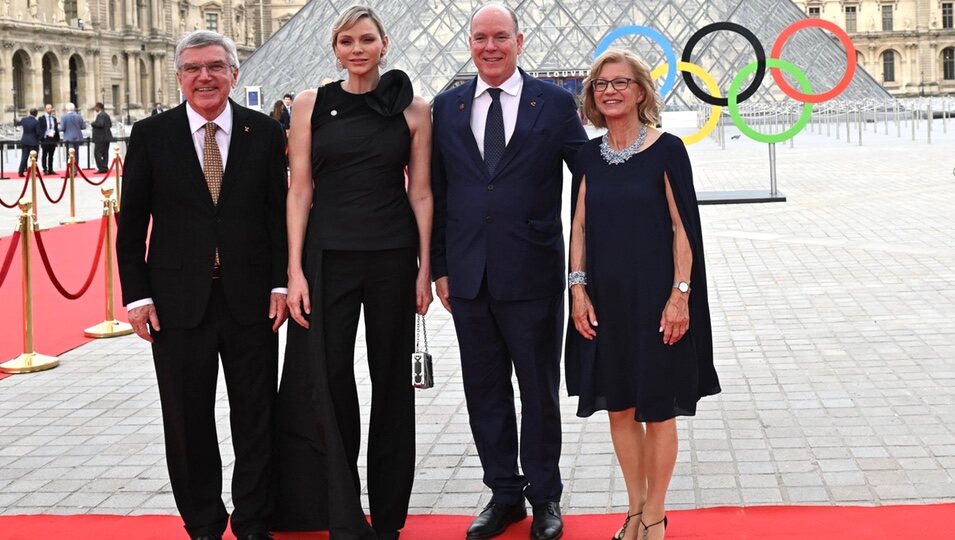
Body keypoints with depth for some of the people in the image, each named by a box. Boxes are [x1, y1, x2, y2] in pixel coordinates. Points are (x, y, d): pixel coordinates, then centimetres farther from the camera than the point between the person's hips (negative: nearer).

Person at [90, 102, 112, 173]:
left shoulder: (100, 115, -15)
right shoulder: (106, 115, 16)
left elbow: (101, 124, -27)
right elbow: (110, 124, 21)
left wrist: (93, 123, -13)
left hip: (101, 138, -10)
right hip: (107, 137, 10)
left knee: (97, 153, -7)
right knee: (104, 153, 11)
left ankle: (102, 168, -12)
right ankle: (105, 168, 11)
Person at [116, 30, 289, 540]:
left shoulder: (264, 133, 3)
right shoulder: (151, 134, 1)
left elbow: (279, 212, 4)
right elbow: (132, 222, 2)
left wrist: (281, 284, -3)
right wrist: (136, 294, -3)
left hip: (251, 299, 0)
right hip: (178, 301, 0)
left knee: (256, 418, 7)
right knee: (188, 421, 9)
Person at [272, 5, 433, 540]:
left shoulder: (413, 109, 2)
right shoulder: (311, 104, 2)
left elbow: (420, 192, 3)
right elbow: (300, 190, 1)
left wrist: (425, 268, -1)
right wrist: (295, 270, -5)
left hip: (393, 258, 0)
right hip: (327, 256, 0)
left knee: (391, 379, 8)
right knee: (329, 380, -1)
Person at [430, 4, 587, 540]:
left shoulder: (555, 103, -2)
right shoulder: (447, 107, 6)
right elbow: (436, 192, 9)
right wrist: (439, 266, 6)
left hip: (532, 272, -3)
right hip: (469, 274, 3)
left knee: (539, 389, 8)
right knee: (485, 390, 11)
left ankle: (545, 496, 23)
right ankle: (505, 493, 25)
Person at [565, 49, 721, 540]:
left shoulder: (666, 150, -7)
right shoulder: (589, 155, 6)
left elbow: (684, 227, -8)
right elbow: (579, 226, 9)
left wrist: (680, 295, -13)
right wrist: (578, 287, 0)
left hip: (653, 297, -4)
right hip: (604, 299, 4)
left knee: (657, 409, 3)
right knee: (618, 407, 10)